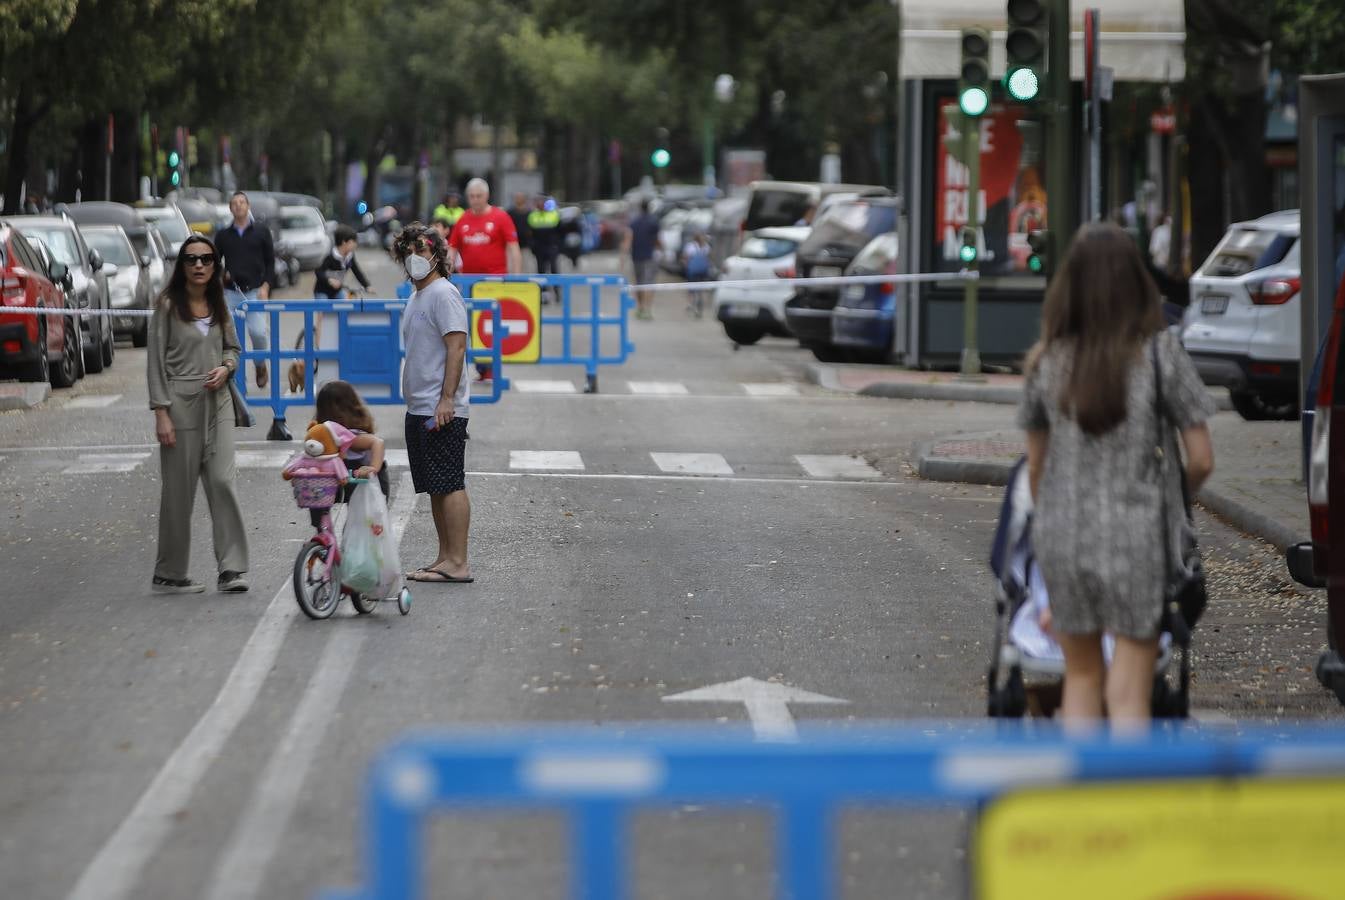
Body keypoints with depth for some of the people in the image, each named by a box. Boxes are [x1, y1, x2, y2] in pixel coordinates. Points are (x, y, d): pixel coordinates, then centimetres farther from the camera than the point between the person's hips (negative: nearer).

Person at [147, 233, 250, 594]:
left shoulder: (219, 305, 10)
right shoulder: (168, 306, -4)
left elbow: (233, 347, 21)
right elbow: (156, 361, -6)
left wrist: (226, 367, -3)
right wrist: (161, 413, -11)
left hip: (217, 401, 4)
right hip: (181, 402, -4)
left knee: (222, 481, -6)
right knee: (179, 490, 1)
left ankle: (231, 569, -6)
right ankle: (169, 574, 11)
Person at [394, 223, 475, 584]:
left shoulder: (443, 294, -11)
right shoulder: (416, 297, 19)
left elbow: (456, 347, -19)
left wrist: (447, 398, -24)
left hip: (442, 411, -10)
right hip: (419, 408, 10)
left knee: (450, 486, -10)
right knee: (435, 487, 12)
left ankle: (458, 563, -10)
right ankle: (445, 557, 17)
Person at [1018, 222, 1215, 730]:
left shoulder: (1047, 361, 0)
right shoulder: (1160, 354, -7)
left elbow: (1035, 465, 5)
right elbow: (1202, 460, -5)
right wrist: (1174, 497, 15)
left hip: (1063, 536, 3)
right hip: (1138, 538, -3)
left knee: (1081, 677, 18)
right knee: (1129, 694, 1)